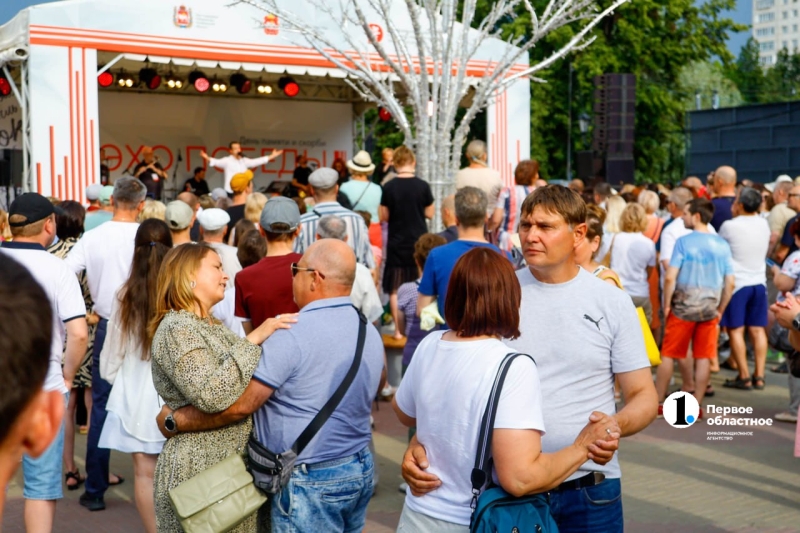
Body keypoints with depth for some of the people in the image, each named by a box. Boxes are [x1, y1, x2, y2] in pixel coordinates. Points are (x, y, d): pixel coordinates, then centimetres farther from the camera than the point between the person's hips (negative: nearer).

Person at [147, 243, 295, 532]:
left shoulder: (212, 327, 15)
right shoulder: (176, 329, -15)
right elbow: (211, 395, -28)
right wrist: (253, 340, -23)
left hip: (232, 465, 9)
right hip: (199, 472, -9)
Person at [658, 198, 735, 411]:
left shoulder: (683, 241, -9)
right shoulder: (722, 245, 2)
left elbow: (670, 278, -14)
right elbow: (730, 284, 2)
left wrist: (666, 305, -3)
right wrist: (721, 309, 12)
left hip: (683, 306, -3)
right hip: (710, 309, 3)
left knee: (668, 355, 7)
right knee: (704, 358, 8)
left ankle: (657, 403, 12)